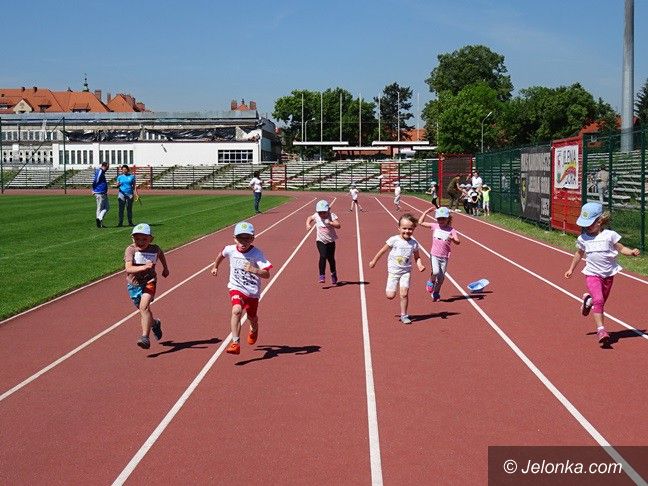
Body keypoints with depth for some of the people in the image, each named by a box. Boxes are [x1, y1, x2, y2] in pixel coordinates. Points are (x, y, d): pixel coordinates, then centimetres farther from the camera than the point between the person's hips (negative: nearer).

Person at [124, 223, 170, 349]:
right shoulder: (130, 250, -19)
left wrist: (165, 268, 27)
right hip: (133, 284, 2)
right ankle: (154, 324, 51)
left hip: (149, 282, -2)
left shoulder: (155, 249, -10)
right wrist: (144, 267, -47)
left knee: (144, 307, -24)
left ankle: (145, 337, -26)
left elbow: (161, 254, 17)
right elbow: (128, 269, -32)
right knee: (143, 309, 20)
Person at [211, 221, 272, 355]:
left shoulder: (257, 254, -18)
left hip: (252, 291, -1)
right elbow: (221, 254, 18)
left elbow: (267, 274, -23)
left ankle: (254, 330, 55)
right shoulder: (230, 250, -8)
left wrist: (254, 270, -40)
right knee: (236, 310, -26)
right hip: (236, 288, 1)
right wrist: (215, 267, 29)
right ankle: (235, 343, -27)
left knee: (251, 317, 17)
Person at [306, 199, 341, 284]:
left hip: (330, 241, 0)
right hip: (320, 241, 0)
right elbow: (310, 218, 18)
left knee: (331, 258, 10)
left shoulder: (332, 216, -12)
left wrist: (330, 223, -34)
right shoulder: (316, 216, -4)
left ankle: (333, 274, 36)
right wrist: (308, 224, 0)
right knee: (323, 256, -20)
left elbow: (338, 226, -22)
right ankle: (322, 276, -17)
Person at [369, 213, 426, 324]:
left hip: (406, 271, 2)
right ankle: (389, 288, 31)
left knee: (404, 294, -8)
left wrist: (420, 265, -9)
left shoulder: (414, 243, -3)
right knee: (390, 295, -7)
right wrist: (374, 261, 8)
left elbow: (417, 257, 11)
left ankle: (404, 315, 8)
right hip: (393, 270, -1)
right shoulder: (394, 240, -11)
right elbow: (383, 250, 1)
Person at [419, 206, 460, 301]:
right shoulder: (435, 226, 2)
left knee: (441, 277, 6)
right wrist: (426, 212, 4)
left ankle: (436, 293, 29)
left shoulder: (451, 230, -5)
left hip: (444, 257, 0)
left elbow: (458, 242, -16)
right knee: (435, 272, -23)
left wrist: (453, 239, -38)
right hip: (434, 255, 0)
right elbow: (421, 223, 8)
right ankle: (431, 282, 10)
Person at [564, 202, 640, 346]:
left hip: (608, 275, 1)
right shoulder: (583, 238, 0)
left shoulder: (609, 235, -7)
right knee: (598, 300, -21)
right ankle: (601, 329, -18)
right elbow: (579, 253, 18)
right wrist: (571, 269, 24)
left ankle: (589, 299, 48)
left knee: (601, 301, 14)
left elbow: (621, 249, 0)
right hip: (592, 274, -1)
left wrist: (632, 252, -20)